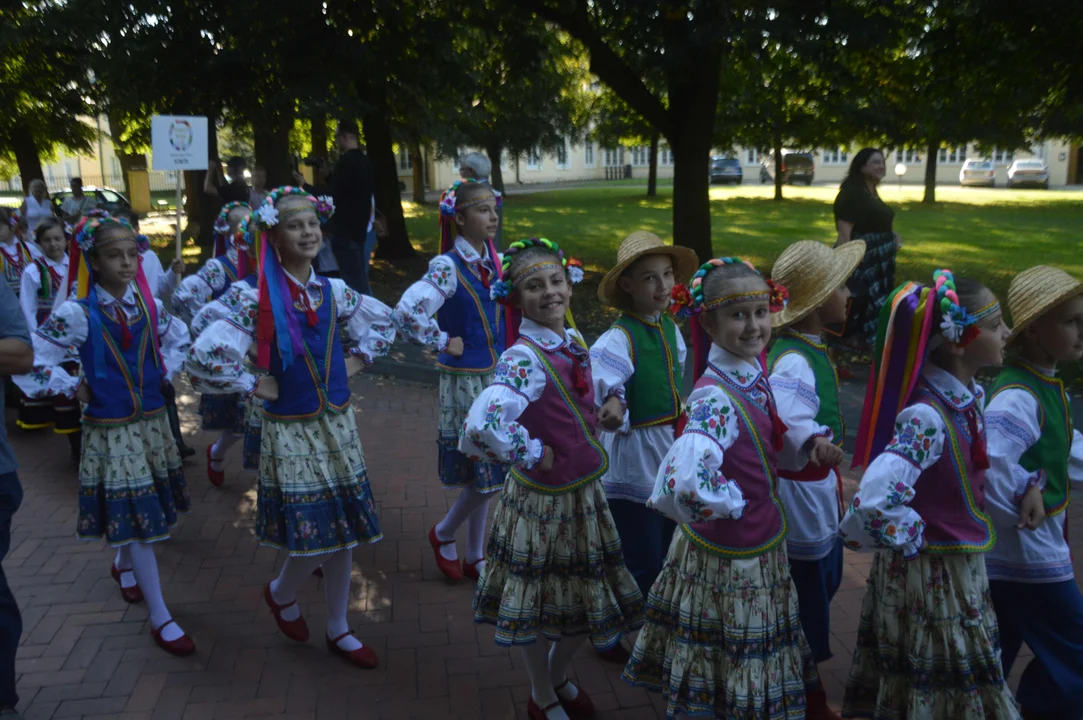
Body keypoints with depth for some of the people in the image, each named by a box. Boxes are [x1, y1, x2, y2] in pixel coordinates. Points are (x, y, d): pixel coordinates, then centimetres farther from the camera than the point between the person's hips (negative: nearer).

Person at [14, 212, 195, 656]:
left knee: (145, 511, 19)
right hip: (110, 430, -5)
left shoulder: (149, 305, 0)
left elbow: (179, 339, 19)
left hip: (152, 422, 5)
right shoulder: (77, 314, -15)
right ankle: (161, 619, 6)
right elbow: (29, 361, -15)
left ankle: (123, 564, 51)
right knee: (136, 519, -2)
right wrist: (73, 388, -9)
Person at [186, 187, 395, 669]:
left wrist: (356, 361, 9)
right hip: (291, 430, -5)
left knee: (344, 531, 10)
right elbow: (205, 354, -19)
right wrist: (254, 385, -11)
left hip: (338, 423, 5)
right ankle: (280, 594, 35)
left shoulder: (333, 291, 3)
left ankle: (338, 631, 28)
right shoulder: (258, 298, -12)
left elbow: (383, 321, 20)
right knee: (314, 537, -1)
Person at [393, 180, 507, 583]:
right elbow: (407, 312, -32)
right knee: (487, 475, -3)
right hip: (466, 380, -7)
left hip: (496, 376, 7)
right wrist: (443, 342, -19)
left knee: (486, 474, 13)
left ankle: (475, 557, 28)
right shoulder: (448, 267, -17)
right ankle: (443, 534, 24)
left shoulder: (494, 261, 5)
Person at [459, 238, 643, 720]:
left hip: (585, 491, 7)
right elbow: (482, 427, -38)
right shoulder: (523, 359, -24)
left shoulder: (574, 341, 1)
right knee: (540, 605, 13)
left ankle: (559, 677, 47)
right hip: (543, 498, -7)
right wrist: (533, 455, -24)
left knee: (585, 599, 21)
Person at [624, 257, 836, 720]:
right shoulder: (716, 396, -30)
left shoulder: (752, 372, -3)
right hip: (730, 557, -8)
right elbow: (685, 480, -45)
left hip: (761, 544, 8)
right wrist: (730, 505, -28)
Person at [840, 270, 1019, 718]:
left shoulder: (967, 396, -1)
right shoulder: (927, 416, -30)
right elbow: (874, 501, -40)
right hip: (930, 576, -8)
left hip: (960, 571, 8)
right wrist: (912, 540, -22)